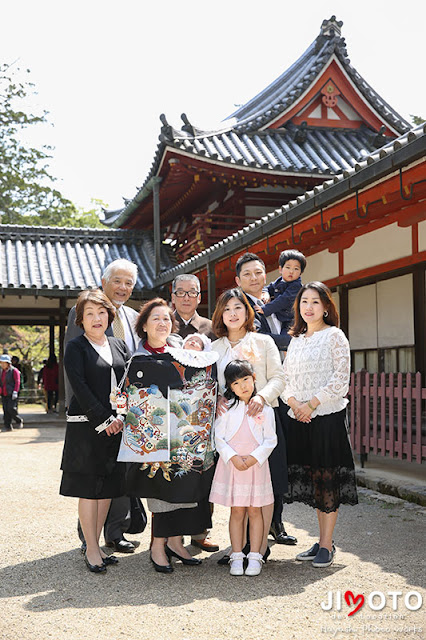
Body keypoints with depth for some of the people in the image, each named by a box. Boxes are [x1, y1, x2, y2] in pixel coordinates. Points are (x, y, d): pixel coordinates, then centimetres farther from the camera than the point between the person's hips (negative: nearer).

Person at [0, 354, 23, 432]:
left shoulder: (14, 370, -7)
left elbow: (17, 382, -12)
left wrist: (15, 392, -20)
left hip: (12, 395, -6)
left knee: (11, 409, -13)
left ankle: (19, 421, 10)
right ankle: (8, 426, 7)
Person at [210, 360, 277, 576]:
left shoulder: (265, 408, 1)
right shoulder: (226, 408, 1)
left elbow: (271, 440, 1)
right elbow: (219, 438, 0)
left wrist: (254, 457, -12)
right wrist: (233, 457, -13)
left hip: (257, 465, 0)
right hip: (232, 466, 0)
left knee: (254, 510, 4)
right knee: (237, 511, 4)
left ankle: (255, 557, 12)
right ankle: (236, 557, 13)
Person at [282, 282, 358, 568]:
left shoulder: (335, 336, -4)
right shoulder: (296, 340, 15)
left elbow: (341, 380, -11)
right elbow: (286, 377, 13)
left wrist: (311, 404, -14)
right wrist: (293, 402, -5)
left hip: (328, 416, -6)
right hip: (299, 418, 6)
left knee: (327, 479, -3)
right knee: (310, 478, 10)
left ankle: (327, 546, 4)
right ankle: (323, 541, 21)